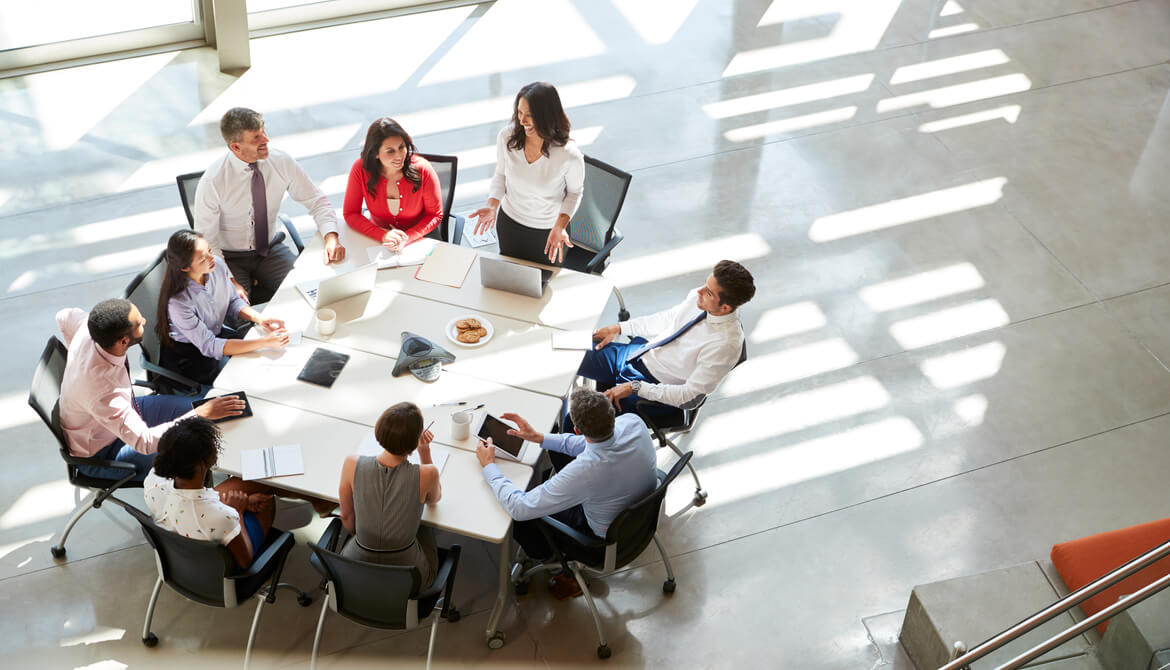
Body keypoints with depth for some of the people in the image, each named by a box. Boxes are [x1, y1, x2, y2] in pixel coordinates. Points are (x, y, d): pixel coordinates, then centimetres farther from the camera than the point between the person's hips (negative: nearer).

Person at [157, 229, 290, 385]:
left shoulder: (218, 267, -16)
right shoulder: (178, 301, -34)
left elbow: (233, 302, 3)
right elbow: (210, 346, -31)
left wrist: (260, 319, -18)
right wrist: (264, 342, -37)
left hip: (217, 334, 6)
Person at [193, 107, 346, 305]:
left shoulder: (281, 162, -11)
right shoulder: (212, 181, -20)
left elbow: (317, 201, -2)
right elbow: (206, 241, -15)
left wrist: (331, 238, -22)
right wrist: (230, 282, -28)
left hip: (271, 250, 4)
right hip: (231, 258, -4)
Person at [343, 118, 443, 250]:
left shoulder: (422, 170, -17)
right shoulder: (360, 169, -15)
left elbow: (435, 215, -7)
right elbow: (350, 213, -7)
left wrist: (407, 238, -24)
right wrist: (383, 235, -23)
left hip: (419, 238, -1)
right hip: (378, 238, 1)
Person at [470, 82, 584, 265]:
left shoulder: (570, 156, -31)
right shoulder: (507, 136, -22)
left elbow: (574, 192, -11)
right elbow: (500, 175, -3)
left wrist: (560, 226, -24)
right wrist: (492, 206, -19)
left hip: (548, 230, -3)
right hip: (509, 222, 3)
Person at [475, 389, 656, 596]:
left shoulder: (583, 471, -42)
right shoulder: (633, 422, -26)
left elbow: (520, 508, -28)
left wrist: (489, 465, -14)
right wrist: (540, 438, 0)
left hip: (606, 538, -6)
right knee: (558, 450, 17)